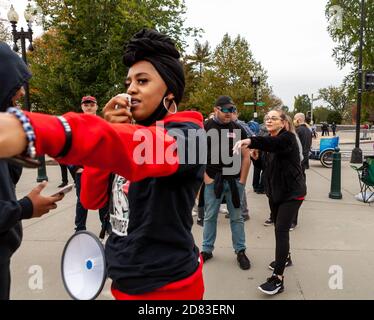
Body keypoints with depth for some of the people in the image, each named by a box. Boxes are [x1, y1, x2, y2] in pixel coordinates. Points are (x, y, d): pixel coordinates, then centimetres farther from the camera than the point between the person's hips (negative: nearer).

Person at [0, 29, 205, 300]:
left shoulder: (187, 135, -15)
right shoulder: (136, 131, 7)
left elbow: (141, 148, -39)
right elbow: (93, 200, 2)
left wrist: (31, 130, -53)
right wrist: (106, 131, -11)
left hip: (166, 285, -6)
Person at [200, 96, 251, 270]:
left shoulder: (238, 129, 6)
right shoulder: (205, 128, 0)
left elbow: (246, 156, 7)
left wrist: (242, 180, 0)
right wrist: (205, 177, -8)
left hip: (234, 180, 1)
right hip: (213, 180, -1)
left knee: (236, 217, 10)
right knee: (210, 216, 8)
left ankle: (240, 251, 21)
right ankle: (207, 250, 23)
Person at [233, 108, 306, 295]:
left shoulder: (288, 138, -18)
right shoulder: (270, 140, 7)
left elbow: (273, 143, -43)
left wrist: (250, 142, -58)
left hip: (291, 192, -8)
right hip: (275, 191, 8)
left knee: (281, 230, -12)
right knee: (279, 227, 19)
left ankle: (278, 278, -8)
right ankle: (285, 257, 43)